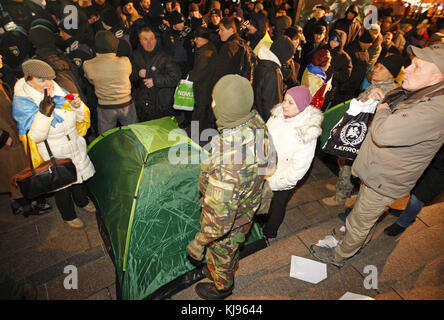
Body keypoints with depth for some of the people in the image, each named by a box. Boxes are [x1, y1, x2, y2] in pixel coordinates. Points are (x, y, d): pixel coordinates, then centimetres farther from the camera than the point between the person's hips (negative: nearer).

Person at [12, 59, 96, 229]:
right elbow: (35, 136, -26)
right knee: (61, 185, 13)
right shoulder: (22, 103, -18)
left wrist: (77, 105, -18)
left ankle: (83, 201, 52)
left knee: (79, 176, 24)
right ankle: (68, 216, 38)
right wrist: (44, 113, -38)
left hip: (75, 147, 5)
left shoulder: (58, 91, -4)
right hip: (53, 156, -5)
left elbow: (80, 118, 4)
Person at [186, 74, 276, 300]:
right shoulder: (257, 123, -18)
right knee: (232, 245, 35)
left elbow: (219, 216, -36)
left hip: (230, 221, -7)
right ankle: (224, 271, 67)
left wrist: (199, 242, -18)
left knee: (220, 253, 26)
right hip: (248, 208, 7)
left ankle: (222, 287, 59)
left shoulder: (227, 158, -46)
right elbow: (268, 164, 2)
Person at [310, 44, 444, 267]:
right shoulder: (411, 92, -3)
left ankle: (339, 256, 36)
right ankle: (365, 237, 60)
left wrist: (382, 109, -22)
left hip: (384, 182, -9)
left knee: (359, 222, 12)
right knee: (367, 212, 32)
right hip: (378, 171, 9)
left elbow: (383, 133, -44)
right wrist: (382, 100, -5)